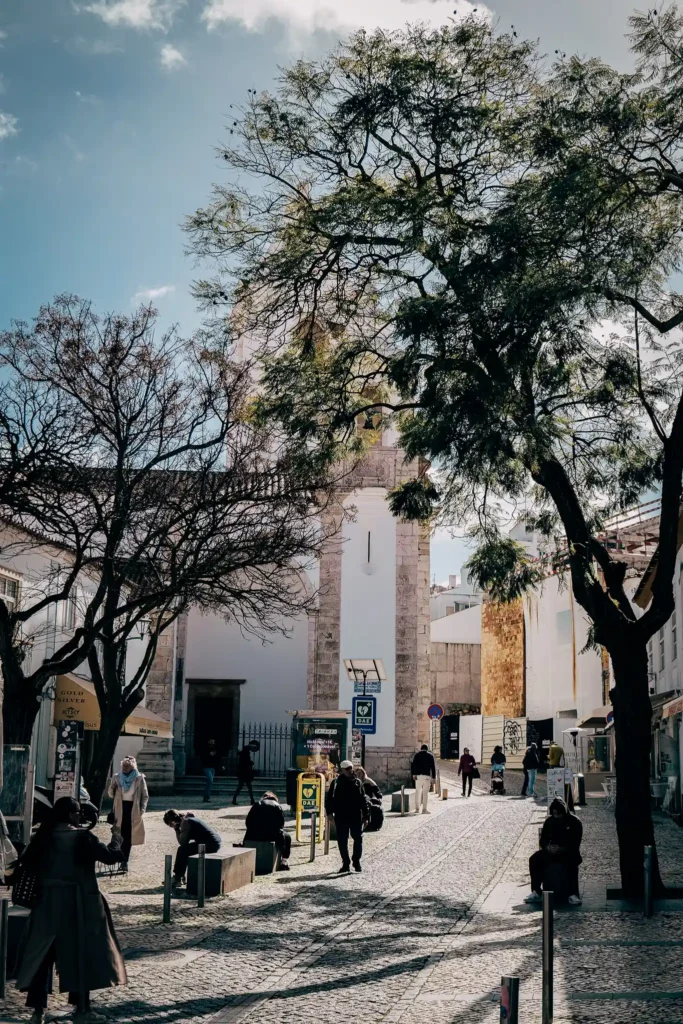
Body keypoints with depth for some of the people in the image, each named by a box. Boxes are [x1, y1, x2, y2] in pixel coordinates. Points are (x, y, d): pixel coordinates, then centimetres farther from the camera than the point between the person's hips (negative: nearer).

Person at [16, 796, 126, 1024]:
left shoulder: (44, 836, 2)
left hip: (47, 902, 4)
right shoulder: (82, 837, -11)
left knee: (43, 953, 10)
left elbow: (26, 864, 6)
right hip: (76, 903, -4)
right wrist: (116, 837, 8)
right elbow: (111, 856, -8)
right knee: (81, 952, 7)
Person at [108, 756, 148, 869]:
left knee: (128, 835, -1)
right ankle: (122, 860, 5)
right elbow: (111, 794, 8)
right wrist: (112, 788, -13)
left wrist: (142, 810, -7)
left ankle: (125, 861, 1)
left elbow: (145, 796, 2)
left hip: (133, 809, -2)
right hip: (119, 808, 2)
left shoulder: (139, 778, -3)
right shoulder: (117, 777, 3)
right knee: (119, 835, -1)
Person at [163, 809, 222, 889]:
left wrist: (176, 829, -5)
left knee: (182, 850, -9)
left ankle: (177, 879, -1)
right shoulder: (188, 819, 16)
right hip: (214, 843, 10)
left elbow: (182, 843, -15)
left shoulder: (185, 822, -12)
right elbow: (185, 842, 13)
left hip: (211, 844, -10)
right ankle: (180, 876, 19)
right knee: (185, 849, 17)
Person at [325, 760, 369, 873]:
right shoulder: (336, 783, 1)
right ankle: (346, 863, 13)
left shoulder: (357, 782, 6)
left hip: (356, 816, 1)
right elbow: (329, 799, 0)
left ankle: (356, 861, 17)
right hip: (341, 817, -1)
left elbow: (363, 800, 8)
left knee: (358, 839, 2)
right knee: (342, 841, 3)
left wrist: (365, 815, 5)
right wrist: (330, 812, -11)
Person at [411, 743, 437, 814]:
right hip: (427, 776, -1)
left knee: (418, 791, 13)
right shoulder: (430, 755, 8)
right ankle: (424, 809, -2)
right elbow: (433, 767, 3)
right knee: (425, 792, 0)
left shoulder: (417, 755, 9)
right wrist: (433, 777, 5)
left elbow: (413, 765, -3)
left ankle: (417, 807, 14)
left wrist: (413, 774, -8)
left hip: (418, 775, 1)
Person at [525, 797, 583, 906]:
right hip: (552, 851, 4)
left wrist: (562, 849, -24)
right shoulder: (549, 821, 9)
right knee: (534, 859, -22)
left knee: (572, 862, -39)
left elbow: (575, 844, -8)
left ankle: (573, 894, -34)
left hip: (569, 852, -4)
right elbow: (543, 840, 11)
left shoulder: (574, 822, -3)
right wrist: (547, 847, -12)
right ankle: (536, 892, -22)